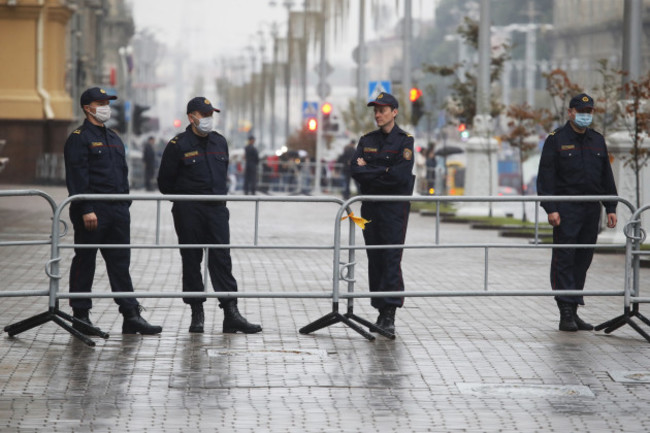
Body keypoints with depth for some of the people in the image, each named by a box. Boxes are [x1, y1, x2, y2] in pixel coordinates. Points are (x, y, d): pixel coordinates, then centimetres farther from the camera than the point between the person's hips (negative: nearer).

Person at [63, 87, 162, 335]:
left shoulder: (114, 138, 19)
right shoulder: (79, 138, -6)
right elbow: (77, 176, -14)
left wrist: (126, 205, 17)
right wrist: (86, 209, -20)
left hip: (118, 212, 7)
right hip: (92, 211, -7)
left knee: (120, 262, 5)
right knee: (85, 262, 1)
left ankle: (131, 316, 3)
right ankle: (80, 316, 8)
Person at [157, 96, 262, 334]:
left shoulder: (220, 142, 13)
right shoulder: (178, 145, -4)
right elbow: (165, 182, 0)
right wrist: (183, 199, 6)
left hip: (217, 209, 4)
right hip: (189, 213, -4)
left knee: (222, 260, -2)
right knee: (191, 261, 2)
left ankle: (231, 314, -6)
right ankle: (197, 314, 9)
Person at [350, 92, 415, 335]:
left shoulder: (405, 141, -2)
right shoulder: (367, 141, 13)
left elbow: (401, 175, -14)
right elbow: (356, 171, 0)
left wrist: (370, 171, -8)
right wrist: (384, 172, -11)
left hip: (395, 208, -5)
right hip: (370, 207, 5)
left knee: (392, 260, -11)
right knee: (375, 260, 5)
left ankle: (390, 316, -15)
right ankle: (381, 312, 10)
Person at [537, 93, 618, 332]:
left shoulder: (597, 140, 15)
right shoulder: (556, 140, -1)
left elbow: (607, 177, 18)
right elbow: (546, 176, -5)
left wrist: (611, 208, 11)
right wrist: (551, 209, -14)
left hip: (591, 210, 5)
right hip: (565, 210, -5)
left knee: (582, 261, 7)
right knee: (564, 260, -7)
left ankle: (574, 312, 12)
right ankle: (566, 314, -7)